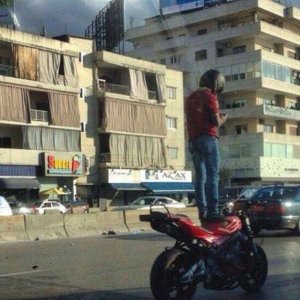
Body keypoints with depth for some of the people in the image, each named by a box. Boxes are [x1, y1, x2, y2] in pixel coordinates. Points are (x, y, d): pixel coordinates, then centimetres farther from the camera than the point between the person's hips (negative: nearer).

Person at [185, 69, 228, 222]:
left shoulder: (190, 97, 20)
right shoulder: (210, 96, -5)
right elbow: (216, 122, -11)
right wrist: (223, 119, 10)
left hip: (193, 139, 8)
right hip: (207, 138, -8)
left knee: (200, 176, 7)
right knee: (212, 175, -10)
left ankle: (202, 212, 3)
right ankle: (212, 211, -15)